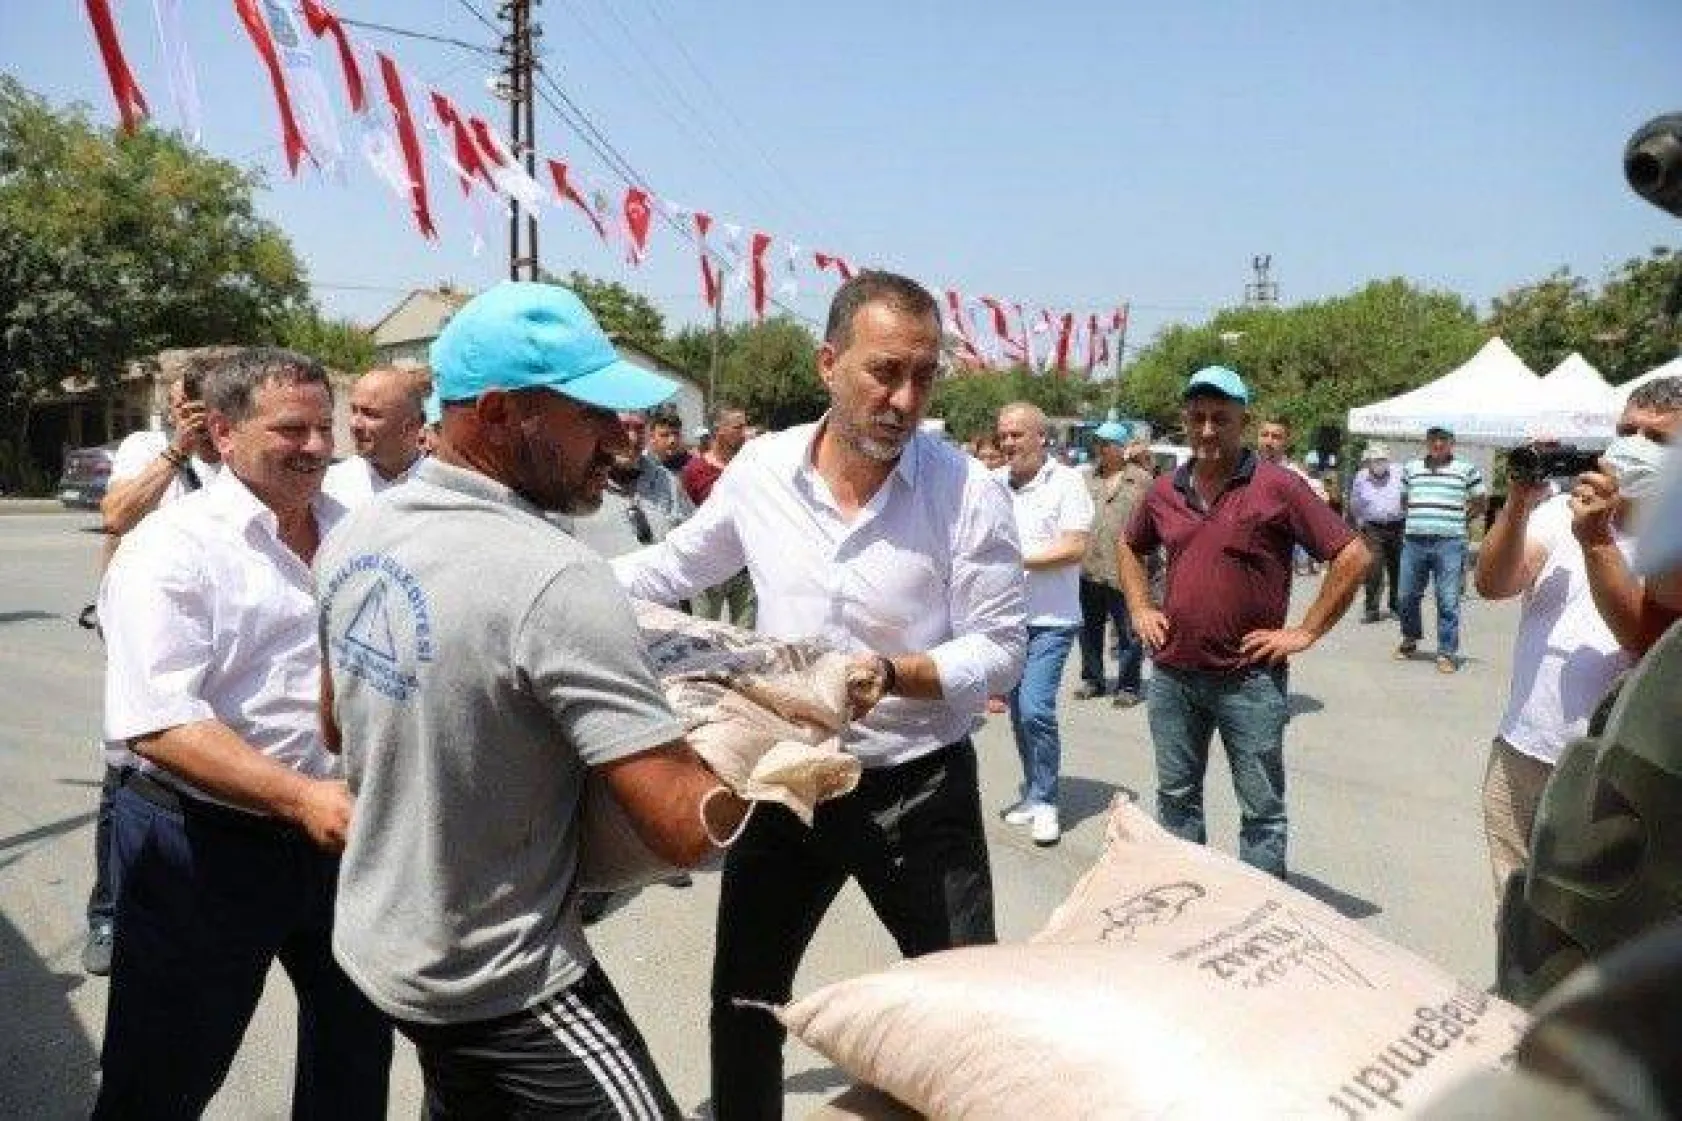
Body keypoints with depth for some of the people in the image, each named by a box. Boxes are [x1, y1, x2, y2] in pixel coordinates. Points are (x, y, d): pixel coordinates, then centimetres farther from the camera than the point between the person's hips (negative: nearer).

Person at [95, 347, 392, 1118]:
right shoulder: (173, 548, -15)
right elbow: (158, 723, -24)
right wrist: (299, 797, -33)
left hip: (337, 828, 6)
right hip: (205, 844, -5)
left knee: (356, 1039, 22)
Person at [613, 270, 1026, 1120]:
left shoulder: (968, 492, -16)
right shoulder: (759, 469, -6)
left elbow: (1000, 650, -13)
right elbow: (676, 566, 11)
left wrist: (891, 674, -29)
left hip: (918, 788, -3)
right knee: (743, 998, 20)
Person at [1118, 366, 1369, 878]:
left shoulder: (1277, 486, -9)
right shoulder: (1165, 490, 6)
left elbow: (1353, 556, -9)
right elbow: (1130, 549, 25)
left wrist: (1305, 632, -10)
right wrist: (1140, 609, 12)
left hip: (1249, 679, -5)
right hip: (1172, 676, 5)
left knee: (1261, 810, 6)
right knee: (1176, 798, 17)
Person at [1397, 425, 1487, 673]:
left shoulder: (1466, 469, 4)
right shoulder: (1411, 468, 13)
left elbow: (1479, 504, 12)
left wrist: (1458, 518, 3)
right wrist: (1414, 519, 11)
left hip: (1449, 543, -3)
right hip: (1413, 540, 3)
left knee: (1448, 601, -3)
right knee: (1406, 596, 9)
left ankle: (1447, 653, 4)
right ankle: (1410, 639, 32)